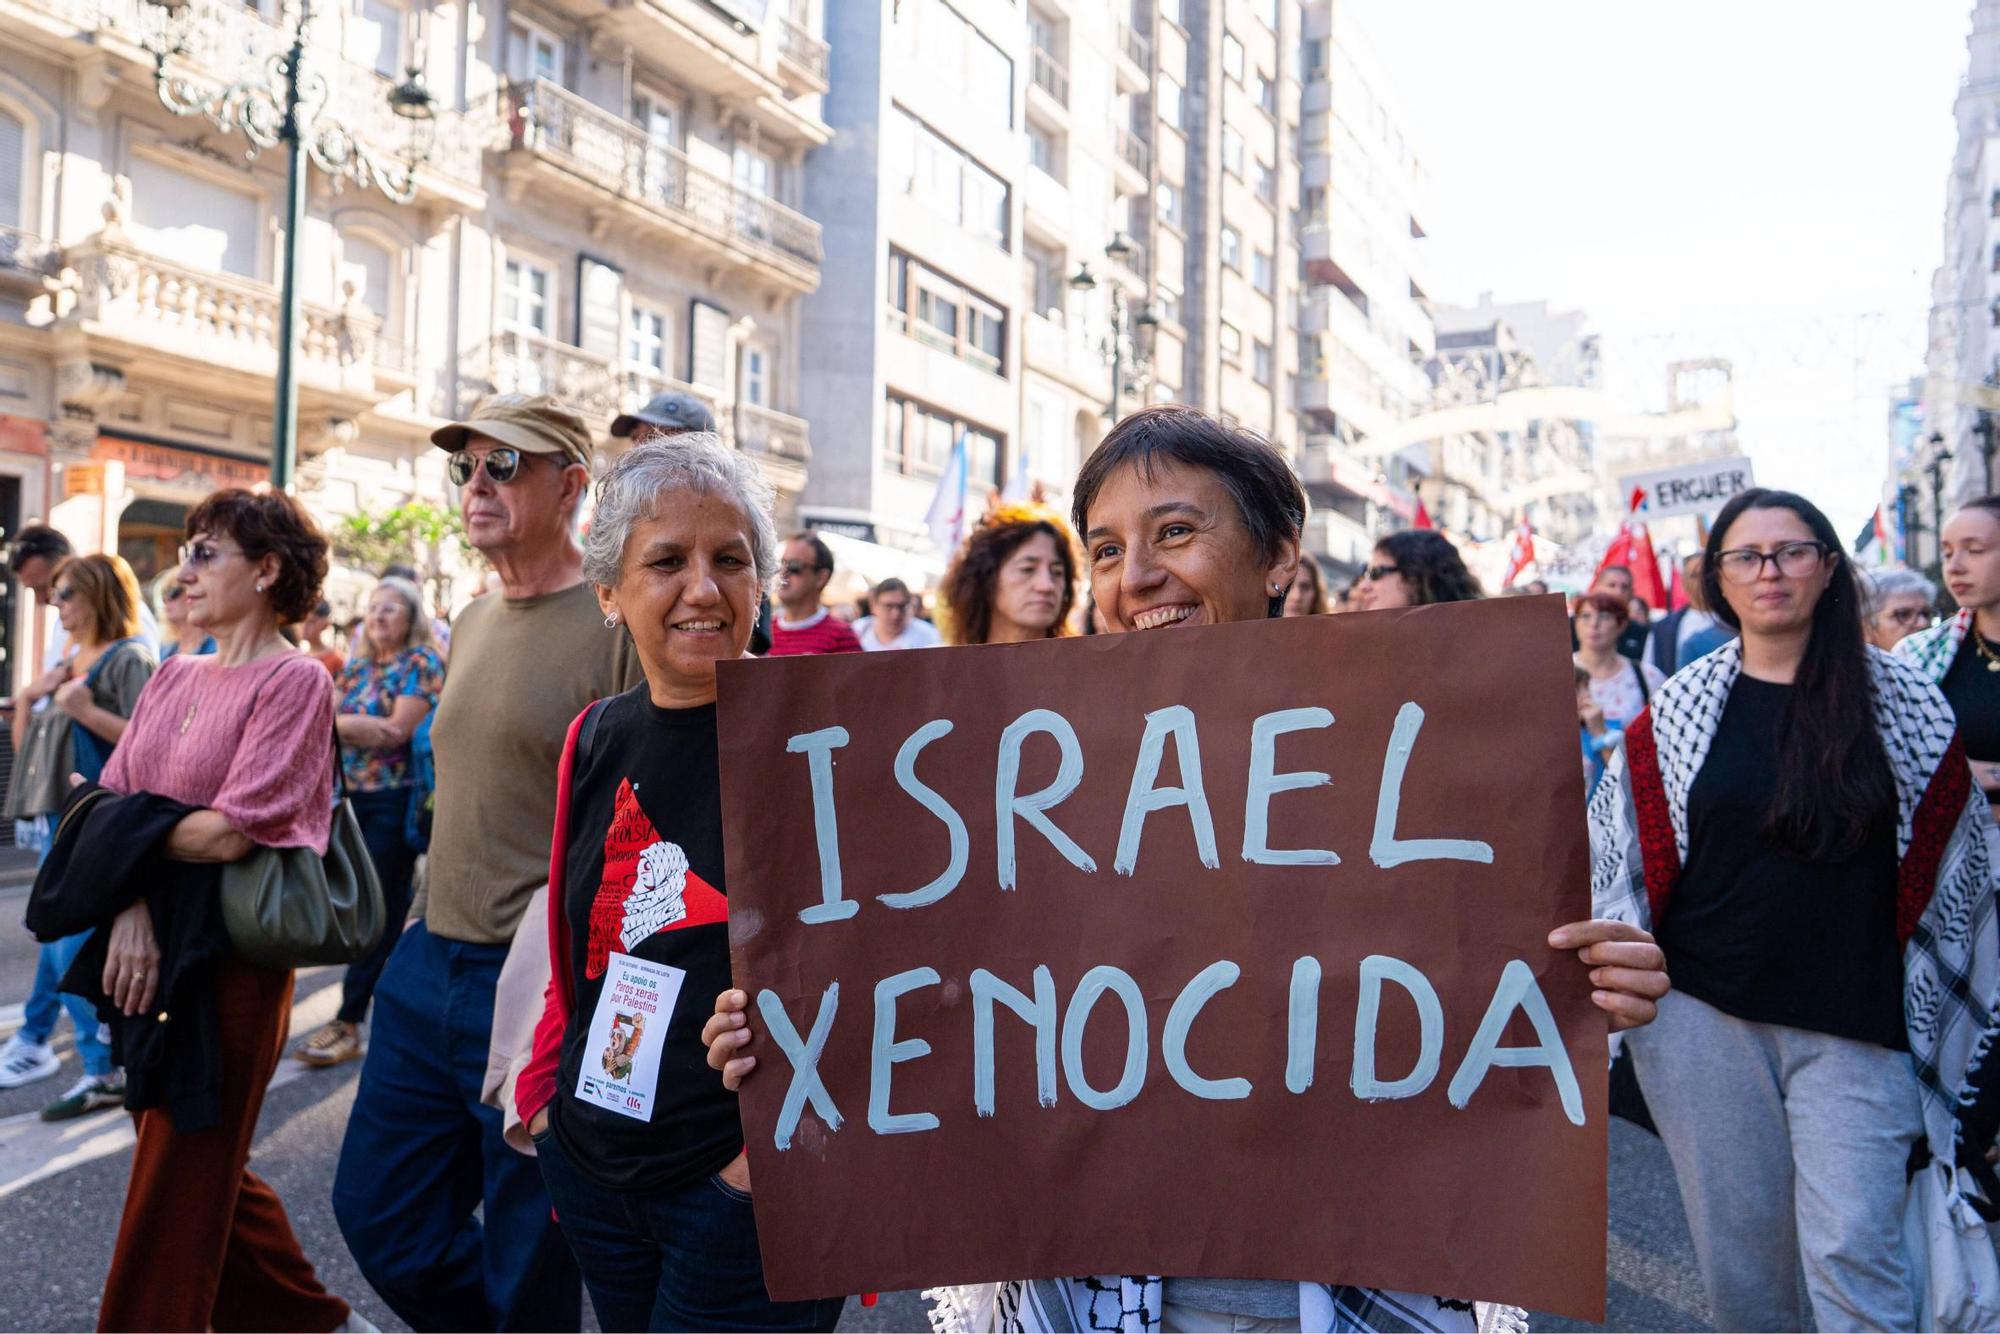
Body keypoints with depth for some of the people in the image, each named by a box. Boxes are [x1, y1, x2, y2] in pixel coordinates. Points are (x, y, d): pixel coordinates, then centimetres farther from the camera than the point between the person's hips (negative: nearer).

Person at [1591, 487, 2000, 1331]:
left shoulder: (1906, 703, 2)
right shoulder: (1678, 708, 2)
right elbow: (1619, 856, 6)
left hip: (1854, 1023, -1)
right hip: (1702, 1014, 1)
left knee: (1851, 1246, -6)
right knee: (1739, 1243, 10)